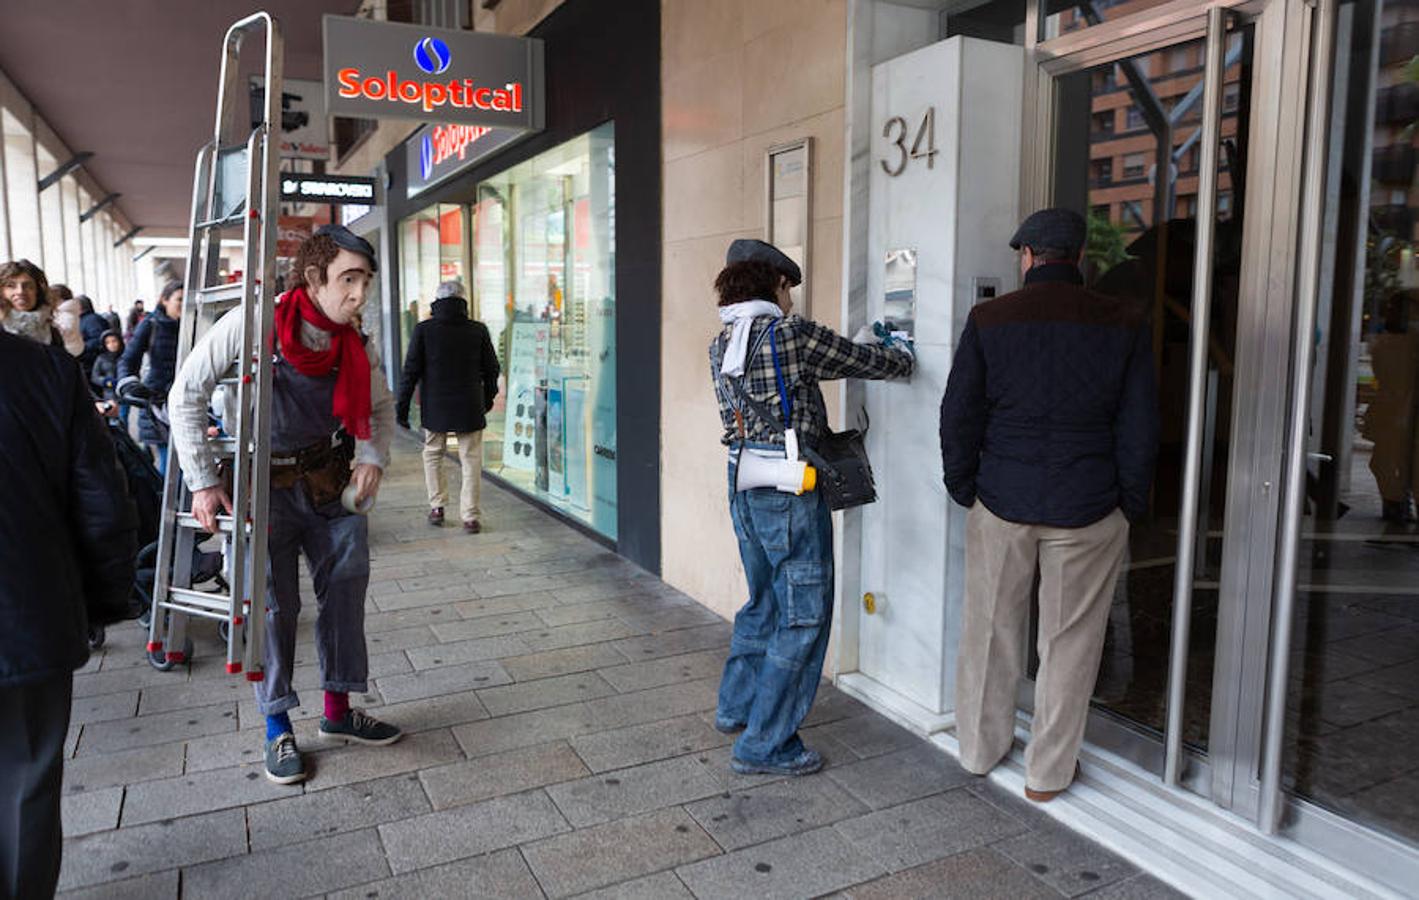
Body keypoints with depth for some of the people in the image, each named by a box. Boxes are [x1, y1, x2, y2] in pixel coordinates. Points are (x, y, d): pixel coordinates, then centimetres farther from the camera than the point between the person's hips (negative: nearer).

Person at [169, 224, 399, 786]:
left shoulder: (356, 347, -5)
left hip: (328, 481, 4)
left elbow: (380, 405, 12)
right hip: (262, 483, -4)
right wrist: (203, 481, -11)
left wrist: (374, 457, -7)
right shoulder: (251, 325, -18)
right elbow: (186, 396, -11)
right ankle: (278, 729, 17)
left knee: (345, 588, 7)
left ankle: (338, 711, 24)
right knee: (273, 602, 1)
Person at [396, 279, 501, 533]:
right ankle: (471, 517, 3)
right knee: (471, 459, 5)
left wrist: (402, 406, 3)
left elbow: (411, 370, -5)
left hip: (435, 407, 0)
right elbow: (491, 369, 6)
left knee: (433, 454, 19)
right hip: (470, 407, 0)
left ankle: (437, 507, 17)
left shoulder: (423, 330, -5)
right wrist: (488, 398, 22)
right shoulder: (478, 330, -1)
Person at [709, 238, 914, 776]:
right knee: (804, 615, 2)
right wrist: (904, 357, 18)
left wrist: (856, 345, 25)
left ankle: (735, 706, 38)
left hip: (743, 484, 9)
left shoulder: (721, 345, 9)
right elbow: (866, 362, -3)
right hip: (790, 488, -8)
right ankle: (764, 745, 9)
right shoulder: (791, 333, -13)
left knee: (765, 601, 24)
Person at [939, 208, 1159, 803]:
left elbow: (959, 414, -2)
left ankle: (981, 749, 30)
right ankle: (1047, 773, 21)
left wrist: (964, 489, 9)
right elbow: (1140, 426, -1)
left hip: (1002, 503, 1)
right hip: (1088, 508, 0)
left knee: (990, 631, 15)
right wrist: (1131, 503, 8)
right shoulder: (1125, 324, -2)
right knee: (1069, 640, 10)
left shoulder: (988, 320, -3)